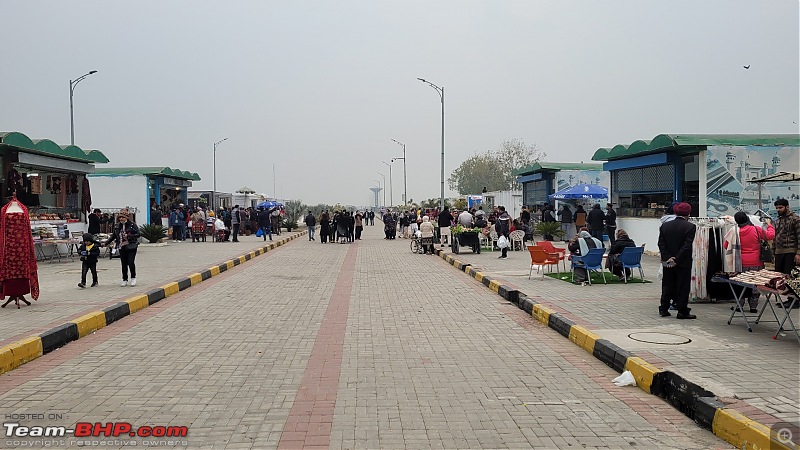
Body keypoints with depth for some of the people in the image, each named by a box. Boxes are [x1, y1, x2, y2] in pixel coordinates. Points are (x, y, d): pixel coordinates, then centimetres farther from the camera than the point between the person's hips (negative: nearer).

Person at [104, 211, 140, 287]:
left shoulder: (132, 225, -5)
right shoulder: (117, 226, 9)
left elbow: (138, 234, -7)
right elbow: (113, 236, 19)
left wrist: (128, 236, -20)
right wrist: (106, 243, 14)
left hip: (131, 247, -4)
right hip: (121, 247, 4)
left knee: (131, 262, -9)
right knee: (124, 264, 7)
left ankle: (133, 278, 11)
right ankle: (125, 280, 17)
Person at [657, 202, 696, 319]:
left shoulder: (664, 226, 1)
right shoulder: (690, 227, -11)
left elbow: (661, 244, -3)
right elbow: (687, 246, -17)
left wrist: (667, 258, -6)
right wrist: (677, 259, -15)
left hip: (667, 262, 4)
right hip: (684, 263, -4)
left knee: (667, 285, 12)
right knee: (683, 286, 4)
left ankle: (663, 309, 15)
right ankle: (682, 311, 7)